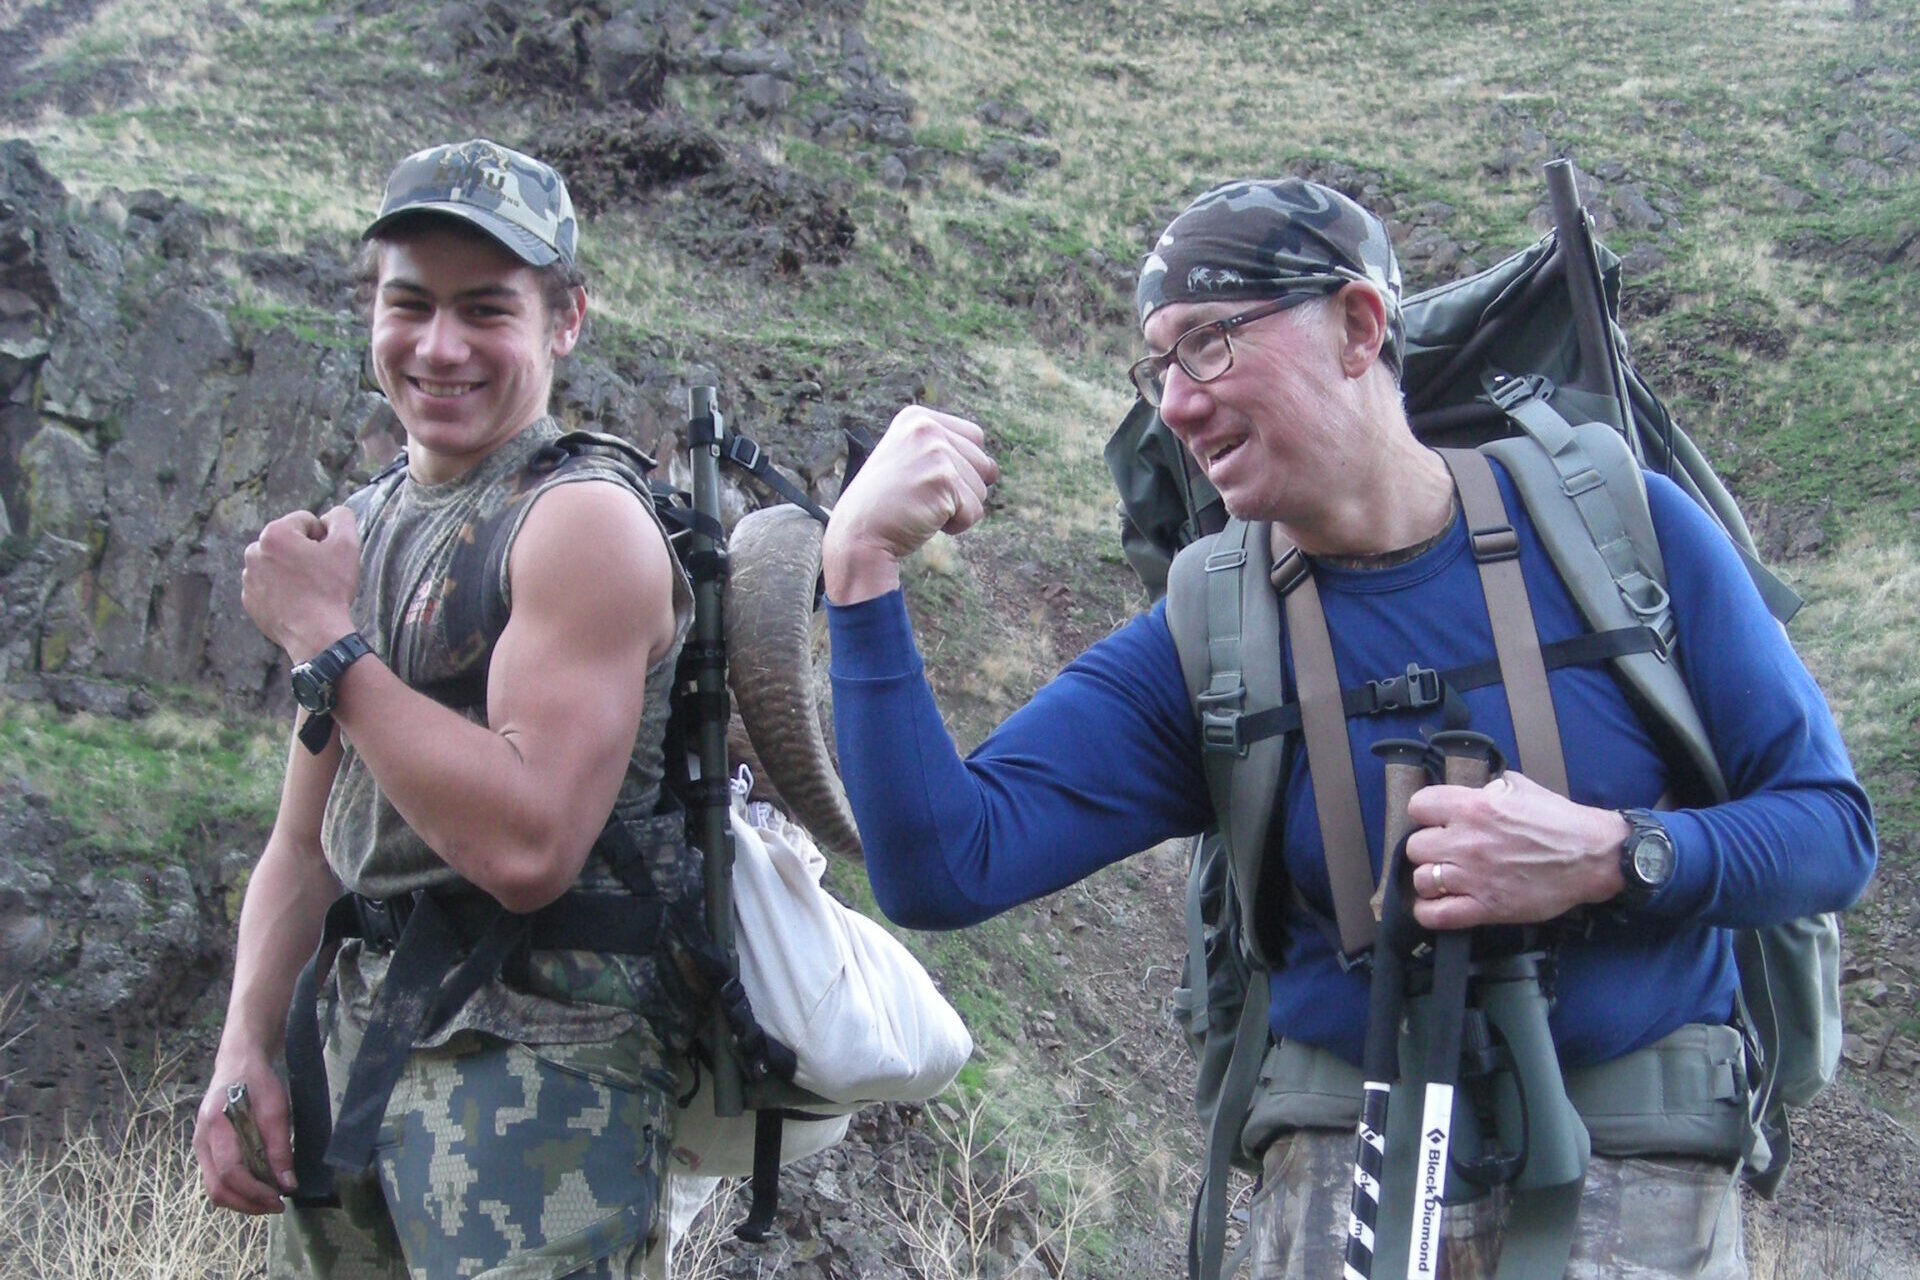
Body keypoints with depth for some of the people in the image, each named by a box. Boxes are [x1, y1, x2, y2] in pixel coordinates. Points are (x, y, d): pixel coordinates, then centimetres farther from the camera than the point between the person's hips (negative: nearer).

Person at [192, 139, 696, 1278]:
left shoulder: (582, 522, -13)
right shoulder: (354, 531, 12)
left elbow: (529, 848, -24)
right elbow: (307, 840, 16)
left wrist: (326, 643, -16)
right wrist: (245, 1045, 4)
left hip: (534, 1054, -7)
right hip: (358, 1043, 8)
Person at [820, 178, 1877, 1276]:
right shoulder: (1203, 650, -3)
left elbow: (1836, 826, -2)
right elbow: (944, 868, -12)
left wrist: (1606, 858, -20)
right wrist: (865, 568, -19)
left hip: (1646, 1188, -3)